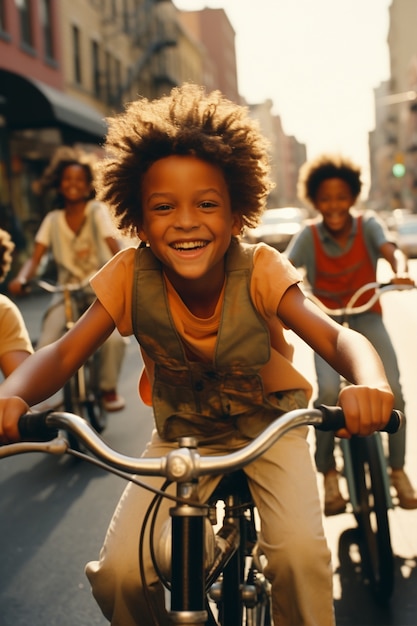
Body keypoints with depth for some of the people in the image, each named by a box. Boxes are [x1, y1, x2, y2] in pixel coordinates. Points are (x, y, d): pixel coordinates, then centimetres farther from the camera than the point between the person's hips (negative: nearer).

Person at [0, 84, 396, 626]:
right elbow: (64, 353, -24)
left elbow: (337, 337, -32)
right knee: (119, 574, -16)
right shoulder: (130, 275, -20)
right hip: (181, 434, 1)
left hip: (268, 426, -1)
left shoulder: (259, 270, -24)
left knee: (301, 552, -26)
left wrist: (369, 382, -56)